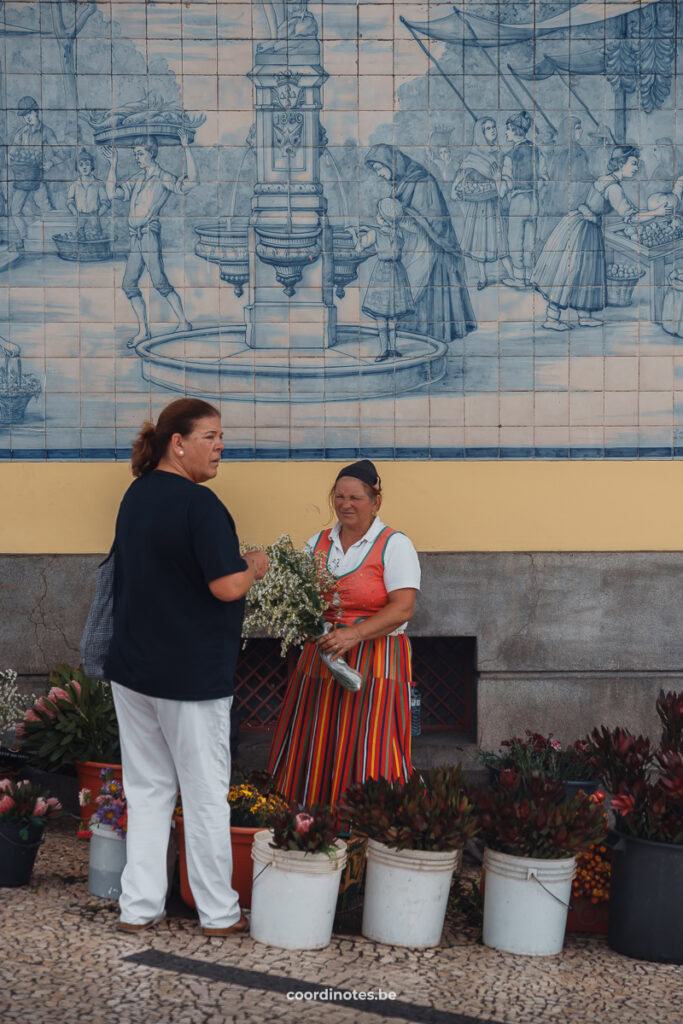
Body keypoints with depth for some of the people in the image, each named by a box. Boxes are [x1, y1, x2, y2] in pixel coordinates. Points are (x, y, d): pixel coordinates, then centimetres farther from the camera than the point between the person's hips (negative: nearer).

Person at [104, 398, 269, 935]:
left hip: (133, 668, 7)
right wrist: (254, 566, -3)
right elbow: (228, 586, -23)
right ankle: (219, 912, 16)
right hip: (191, 672, -7)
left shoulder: (137, 494, 8)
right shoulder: (199, 503, -19)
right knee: (206, 795, 5)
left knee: (147, 790, 14)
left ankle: (138, 906, 16)